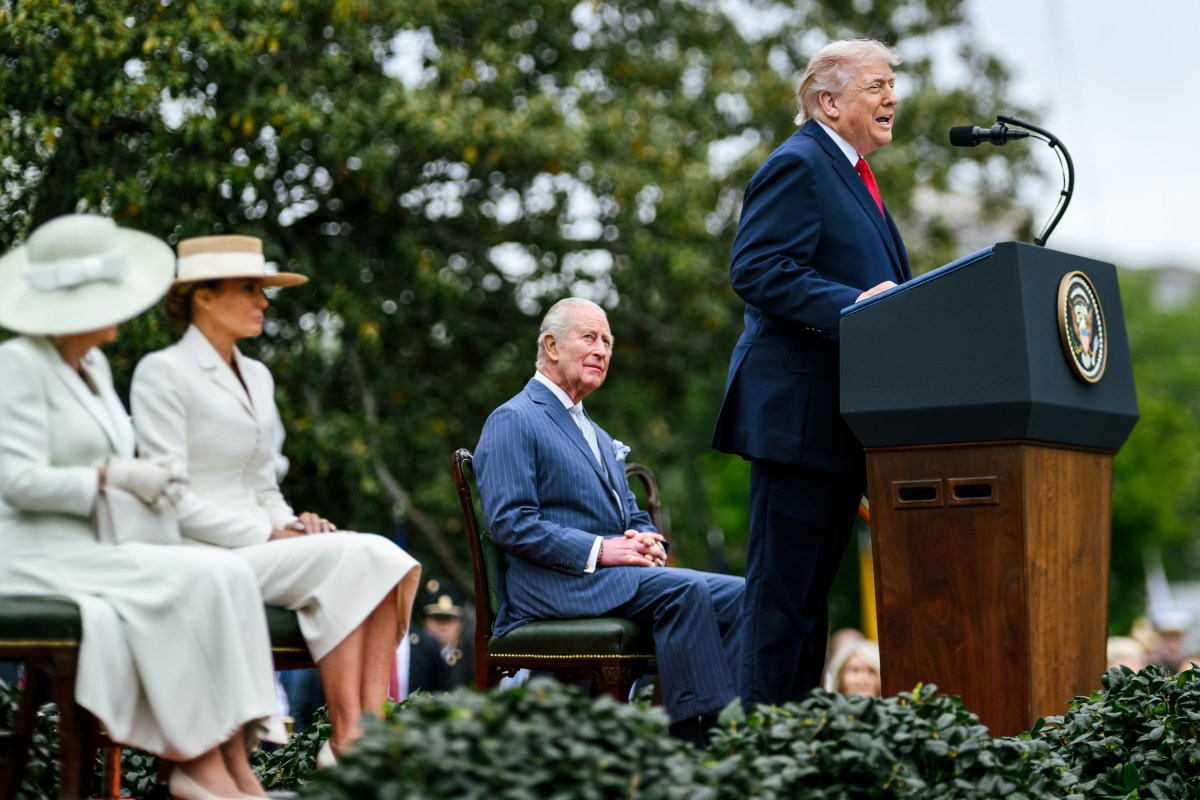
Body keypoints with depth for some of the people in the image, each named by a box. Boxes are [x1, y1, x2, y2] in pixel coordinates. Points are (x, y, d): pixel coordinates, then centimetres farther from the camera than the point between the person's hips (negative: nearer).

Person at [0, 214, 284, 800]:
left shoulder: (95, 366, 19)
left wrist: (145, 476, 7)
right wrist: (115, 476, -14)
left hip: (93, 546, 8)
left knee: (229, 575, -16)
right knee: (194, 582, -26)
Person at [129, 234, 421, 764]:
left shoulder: (257, 376, 21)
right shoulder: (163, 373, -5)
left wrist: (293, 523, 1)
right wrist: (267, 536, -15)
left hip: (254, 544, 7)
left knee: (382, 556, -19)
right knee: (346, 559, -28)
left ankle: (372, 731, -29)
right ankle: (346, 740, -28)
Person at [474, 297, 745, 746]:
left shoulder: (598, 437, 29)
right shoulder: (514, 421, 0)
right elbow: (509, 522, -12)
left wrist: (649, 543, 1)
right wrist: (597, 550, -19)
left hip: (622, 576, 8)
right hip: (553, 587, -8)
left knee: (736, 595, -16)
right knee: (685, 589, -31)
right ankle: (694, 735, -33)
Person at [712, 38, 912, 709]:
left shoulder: (852, 177, 23)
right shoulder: (798, 165, -9)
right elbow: (756, 270, -19)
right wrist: (852, 305, -26)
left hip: (842, 420, 10)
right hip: (800, 412, -10)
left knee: (812, 585, 12)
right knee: (783, 584, -7)